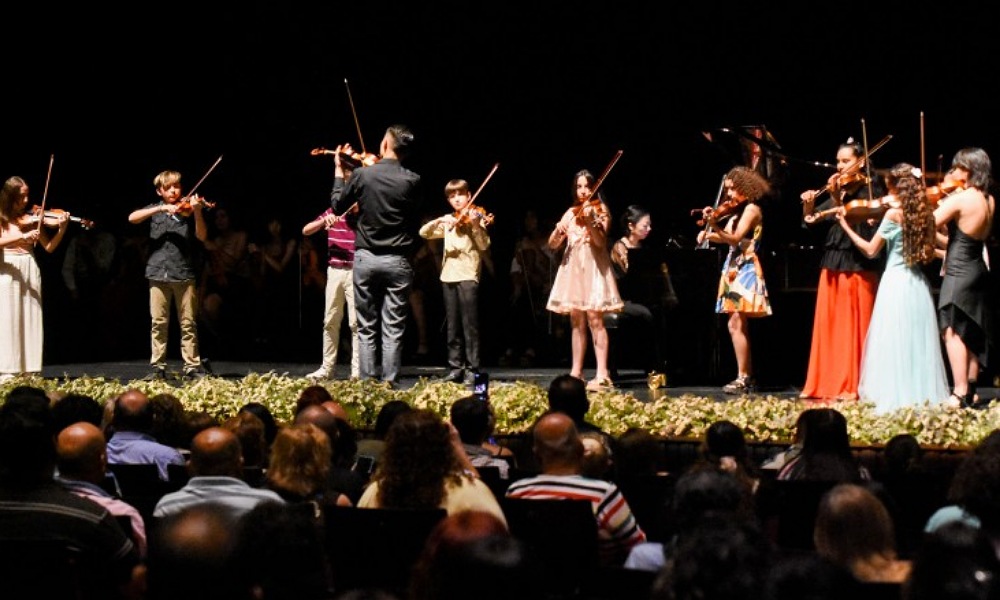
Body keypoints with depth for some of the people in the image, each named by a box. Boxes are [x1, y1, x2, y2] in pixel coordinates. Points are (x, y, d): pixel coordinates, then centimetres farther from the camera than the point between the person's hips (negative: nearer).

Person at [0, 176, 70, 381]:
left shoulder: (31, 219, 7)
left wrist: (62, 229, -11)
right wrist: (22, 236, -28)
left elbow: (49, 248, 4)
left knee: (30, 320, 1)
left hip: (30, 271, 3)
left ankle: (29, 369, 3)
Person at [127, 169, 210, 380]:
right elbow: (132, 218, -8)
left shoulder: (187, 209, 6)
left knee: (188, 323, 1)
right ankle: (158, 367, 8)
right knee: (159, 322, 2)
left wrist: (197, 212, -22)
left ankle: (192, 366, 5)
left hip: (184, 273, -1)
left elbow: (202, 236, -6)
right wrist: (162, 208, -16)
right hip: (158, 273, 1)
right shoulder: (155, 209, 11)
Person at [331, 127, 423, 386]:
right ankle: (389, 381, 0)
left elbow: (337, 206, 9)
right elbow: (415, 220, 5)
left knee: (366, 328, 8)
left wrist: (339, 173, 20)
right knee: (393, 330, 2)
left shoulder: (362, 174, -7)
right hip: (398, 262, 0)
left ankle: (367, 380, 6)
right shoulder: (412, 181, -7)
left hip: (365, 258, 0)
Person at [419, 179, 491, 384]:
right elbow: (424, 233, 8)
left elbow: (484, 245, -11)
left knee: (469, 325, -7)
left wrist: (475, 225, -25)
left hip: (468, 276, -5)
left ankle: (472, 369, -5)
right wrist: (439, 221, -7)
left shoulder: (475, 218, 0)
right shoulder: (448, 222, 16)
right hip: (448, 276, 5)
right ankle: (456, 366, 13)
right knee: (453, 327, 8)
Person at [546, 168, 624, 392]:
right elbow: (553, 244, 8)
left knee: (595, 320, -13)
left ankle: (602, 375, -18)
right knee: (577, 322, 6)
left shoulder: (600, 210, 1)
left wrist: (590, 222, -30)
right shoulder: (571, 213, 14)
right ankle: (576, 372, 9)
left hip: (593, 268, -5)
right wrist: (558, 230, -13)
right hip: (572, 268, 5)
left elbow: (601, 242, -14)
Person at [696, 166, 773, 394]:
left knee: (736, 324, -15)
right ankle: (748, 378, 12)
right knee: (740, 326, 9)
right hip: (734, 269, 9)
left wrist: (714, 225, -32)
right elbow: (726, 239, 16)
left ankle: (742, 378, -16)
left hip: (745, 270, -9)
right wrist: (708, 234, -1)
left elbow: (735, 238, -19)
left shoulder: (751, 209, -8)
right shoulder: (735, 211, 16)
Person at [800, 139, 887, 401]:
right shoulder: (838, 190, 14)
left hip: (859, 266, -6)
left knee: (854, 328, -4)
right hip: (833, 264, 6)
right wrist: (808, 204, -7)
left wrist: (838, 200, -22)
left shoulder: (871, 188, -3)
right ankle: (827, 384, 11)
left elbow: (861, 222, -15)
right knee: (829, 327, 6)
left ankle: (853, 386, -1)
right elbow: (811, 220, 12)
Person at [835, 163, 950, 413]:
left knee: (894, 343, -3)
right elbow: (930, 253, 12)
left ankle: (895, 395, -4)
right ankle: (924, 391, 12)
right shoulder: (924, 213, 6)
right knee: (918, 339, 11)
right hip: (919, 286, 6)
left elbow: (871, 250, -5)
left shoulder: (893, 214, -10)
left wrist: (846, 226, 2)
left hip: (896, 282, -6)